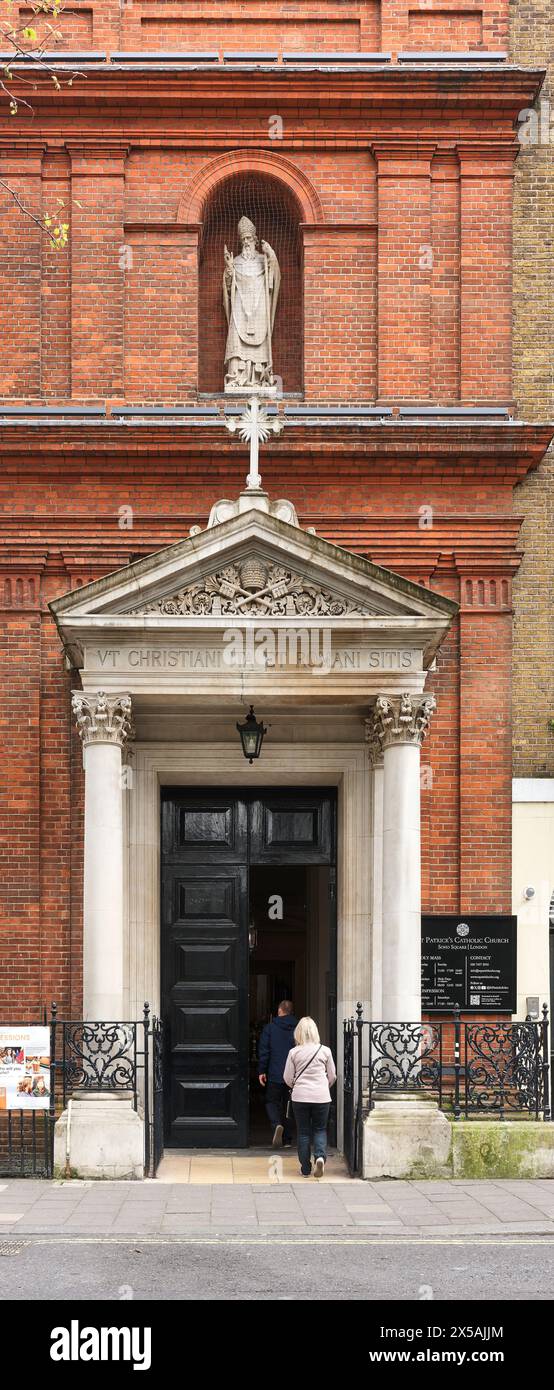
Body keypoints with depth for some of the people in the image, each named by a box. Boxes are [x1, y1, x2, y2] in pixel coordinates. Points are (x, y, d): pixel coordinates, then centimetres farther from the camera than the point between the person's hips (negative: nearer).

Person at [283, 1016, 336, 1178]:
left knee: (303, 1131, 10)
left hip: (300, 1096, 0)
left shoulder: (294, 1052, -3)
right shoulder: (325, 1051, -2)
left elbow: (288, 1078, 2)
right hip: (321, 1097, 0)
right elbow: (332, 1076, 7)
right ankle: (320, 1156, -14)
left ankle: (305, 1169, 11)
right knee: (320, 1129, 13)